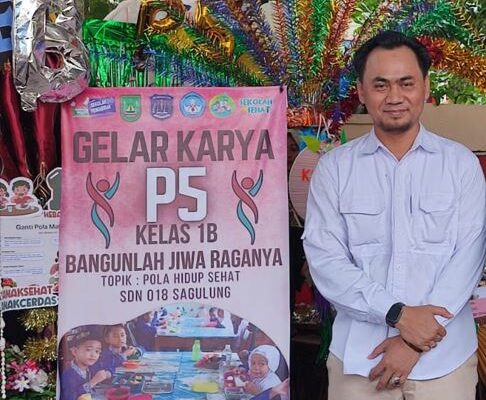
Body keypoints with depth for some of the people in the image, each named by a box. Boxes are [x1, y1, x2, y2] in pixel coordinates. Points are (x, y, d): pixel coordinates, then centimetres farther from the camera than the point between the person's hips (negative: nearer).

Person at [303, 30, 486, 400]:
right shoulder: (333, 168, 0)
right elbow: (324, 260, -7)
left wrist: (416, 341, -14)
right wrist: (398, 314, -18)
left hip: (444, 358, 1)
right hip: (358, 357, 0)